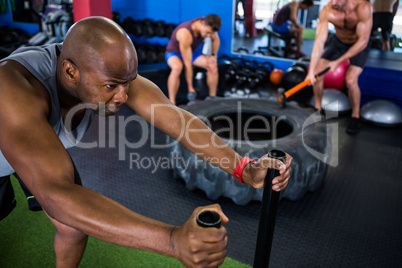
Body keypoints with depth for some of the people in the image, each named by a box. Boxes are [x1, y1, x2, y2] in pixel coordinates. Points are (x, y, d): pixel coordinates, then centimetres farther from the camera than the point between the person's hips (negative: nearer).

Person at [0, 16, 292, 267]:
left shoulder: (113, 71, -33)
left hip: (44, 146, 4)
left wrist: (246, 169, -47)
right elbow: (58, 197, -61)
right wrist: (173, 239, -72)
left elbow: (178, 121, -36)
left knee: (76, 225, 4)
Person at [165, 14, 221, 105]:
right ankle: (171, 103, -32)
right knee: (177, 68, -41)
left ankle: (213, 98, -1)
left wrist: (213, 55, -10)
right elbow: (187, 64, -37)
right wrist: (190, 87, -34)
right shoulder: (185, 34, -38)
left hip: (192, 51, 6)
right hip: (174, 52, -6)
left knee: (213, 66, -16)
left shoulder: (208, 25, -19)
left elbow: (216, 40, 5)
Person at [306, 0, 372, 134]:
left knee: (351, 80, -23)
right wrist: (311, 72, -38)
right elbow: (319, 41, -32)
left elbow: (363, 41, -31)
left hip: (359, 45, -3)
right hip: (338, 42, 4)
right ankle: (318, 108, 14)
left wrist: (338, 62, -33)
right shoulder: (326, 11, -27)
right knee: (317, 72, -8)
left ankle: (355, 116, 1)